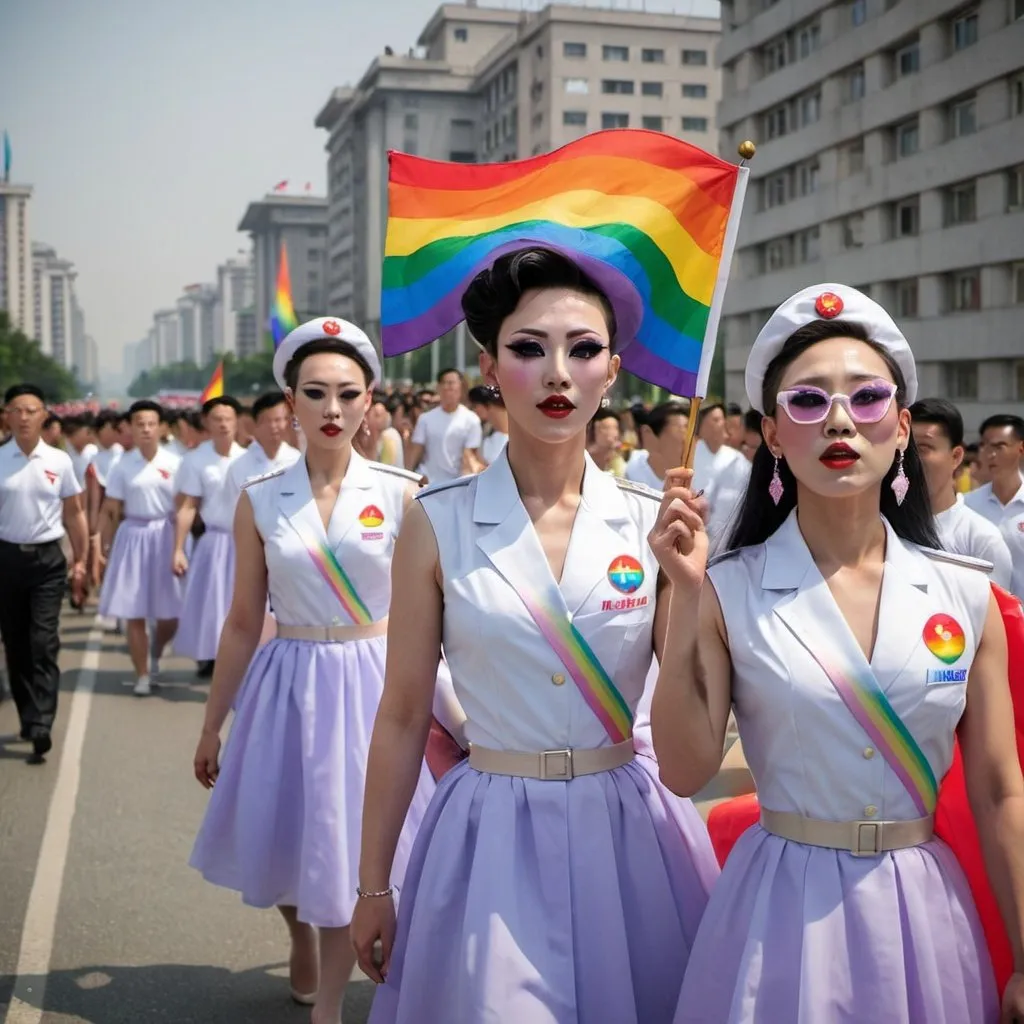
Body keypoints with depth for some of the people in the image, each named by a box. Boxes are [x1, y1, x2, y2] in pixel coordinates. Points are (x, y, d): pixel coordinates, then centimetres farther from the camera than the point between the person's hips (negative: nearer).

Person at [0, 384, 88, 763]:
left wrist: (80, 561, 6)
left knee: (43, 644, -8)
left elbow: (74, 513, 8)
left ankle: (40, 729, -11)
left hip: (47, 559, -1)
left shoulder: (59, 461, 1)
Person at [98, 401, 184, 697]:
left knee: (169, 614, 4)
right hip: (132, 536, 0)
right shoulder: (123, 465, 0)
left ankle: (155, 655, 35)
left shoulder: (173, 463, -3)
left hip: (165, 536, 0)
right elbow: (110, 510, 3)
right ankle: (142, 675, 16)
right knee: (134, 613, 2)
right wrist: (104, 547, 1)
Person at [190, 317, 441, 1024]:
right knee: (284, 833, 14)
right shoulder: (260, 501, -1)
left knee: (349, 842, 4)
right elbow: (244, 621, 5)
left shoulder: (403, 496, -5)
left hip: (373, 684, -2)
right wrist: (212, 724, 8)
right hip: (287, 685, 2)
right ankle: (301, 937, 48)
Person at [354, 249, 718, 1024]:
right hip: (494, 838, -2)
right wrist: (374, 885, 4)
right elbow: (403, 716, -1)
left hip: (630, 833, 2)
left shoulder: (653, 523, -4)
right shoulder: (438, 525, -6)